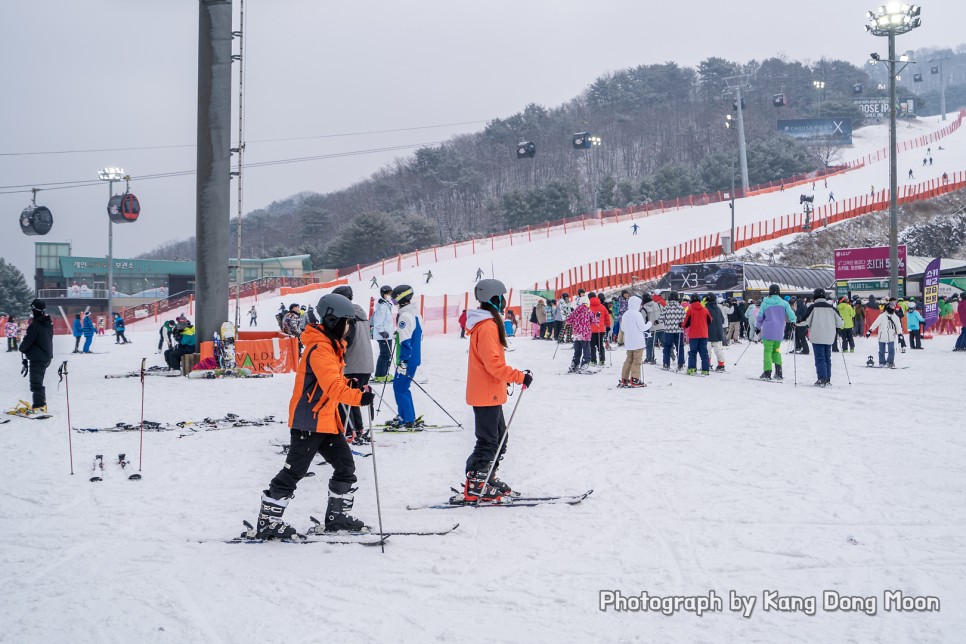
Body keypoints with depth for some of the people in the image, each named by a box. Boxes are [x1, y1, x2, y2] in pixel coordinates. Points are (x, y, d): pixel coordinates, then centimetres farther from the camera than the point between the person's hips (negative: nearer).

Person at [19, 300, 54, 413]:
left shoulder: (35, 325, -20)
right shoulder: (49, 323, 7)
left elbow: (27, 341, -16)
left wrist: (22, 348, 8)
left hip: (37, 358, -9)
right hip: (47, 356, 9)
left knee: (36, 382, -5)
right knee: (39, 382, 18)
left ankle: (38, 406, -7)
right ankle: (42, 404, 21)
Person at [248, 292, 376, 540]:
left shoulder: (332, 345, 12)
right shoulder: (319, 349, -21)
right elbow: (333, 387, -33)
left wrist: (357, 388, 9)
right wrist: (358, 398, -45)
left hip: (327, 420, 10)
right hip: (309, 421, -10)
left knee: (345, 465, 12)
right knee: (294, 470, -6)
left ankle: (337, 516, 23)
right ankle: (267, 522, 0)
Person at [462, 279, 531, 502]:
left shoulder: (488, 323, 15)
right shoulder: (487, 326, -19)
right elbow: (493, 363, -24)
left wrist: (505, 380, 21)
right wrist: (519, 377, -19)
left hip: (489, 392, 10)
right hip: (487, 394, -10)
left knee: (499, 438, 18)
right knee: (488, 442, -5)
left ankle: (486, 478, 26)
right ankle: (474, 487, -1)